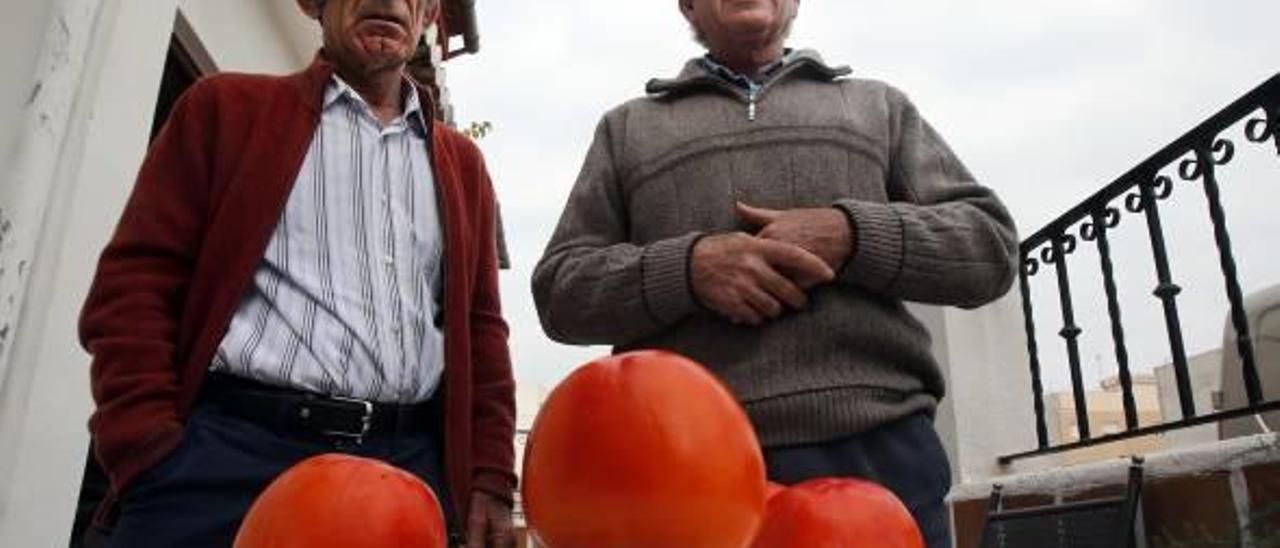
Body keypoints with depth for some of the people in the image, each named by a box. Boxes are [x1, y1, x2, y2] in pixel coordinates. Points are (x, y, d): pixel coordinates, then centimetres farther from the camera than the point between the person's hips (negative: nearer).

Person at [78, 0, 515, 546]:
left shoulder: (462, 162, 18)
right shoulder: (227, 107, 10)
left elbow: (480, 329, 14)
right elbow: (135, 282, 2)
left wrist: (489, 481, 4)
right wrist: (153, 459, -10)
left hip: (412, 466, 3)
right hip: (232, 451, -2)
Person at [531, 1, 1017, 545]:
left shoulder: (878, 104, 18)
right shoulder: (628, 126, 16)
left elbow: (990, 243, 10)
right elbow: (559, 289, 8)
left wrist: (853, 234, -9)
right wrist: (685, 267, -10)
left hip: (880, 451, 1)